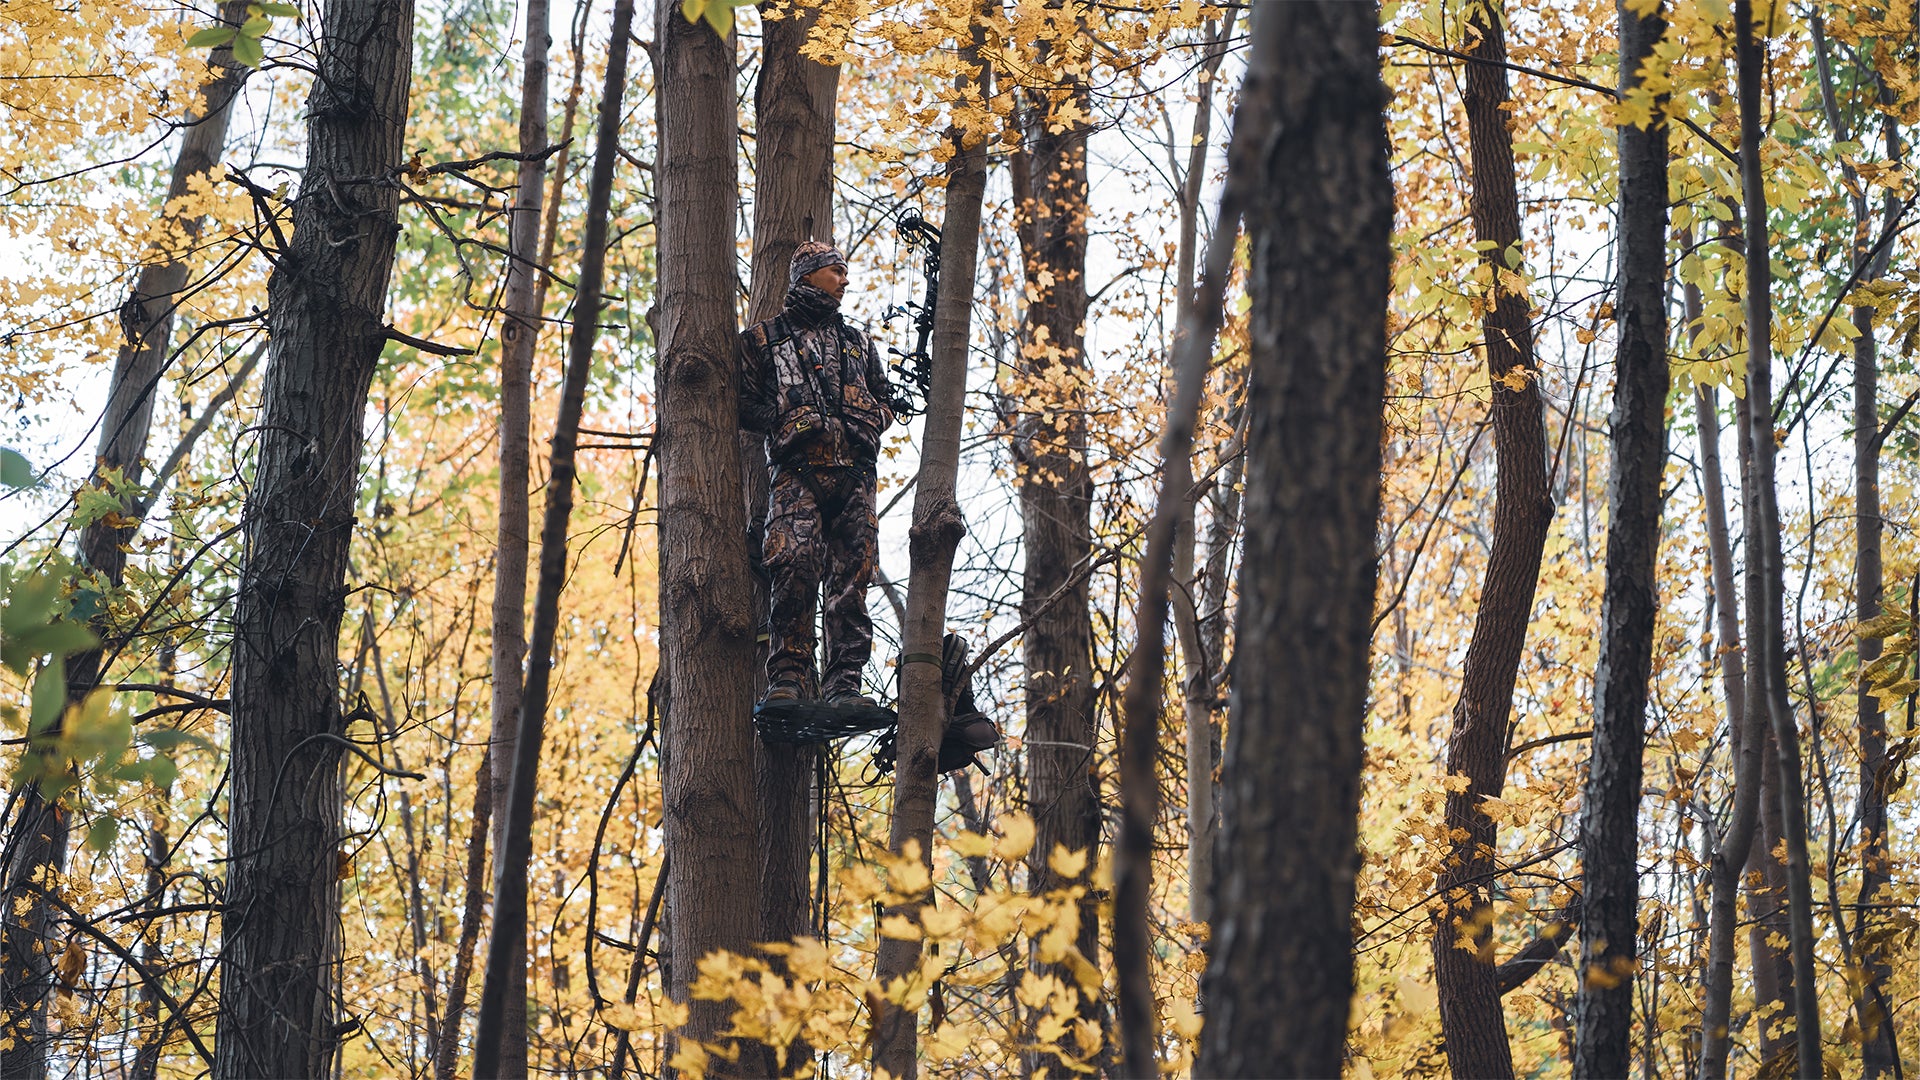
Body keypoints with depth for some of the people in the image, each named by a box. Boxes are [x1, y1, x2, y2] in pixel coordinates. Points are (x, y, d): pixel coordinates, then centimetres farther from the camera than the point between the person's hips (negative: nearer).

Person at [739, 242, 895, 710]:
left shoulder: (858, 343, 27)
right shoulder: (764, 338, 16)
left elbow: (885, 403, 27)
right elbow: (744, 404, 8)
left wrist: (867, 424, 6)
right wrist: (786, 419, -7)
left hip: (854, 474, 4)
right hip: (797, 471, -4)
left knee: (851, 579, -4)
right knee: (794, 568, -21)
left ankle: (844, 682, -5)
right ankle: (787, 676, -19)